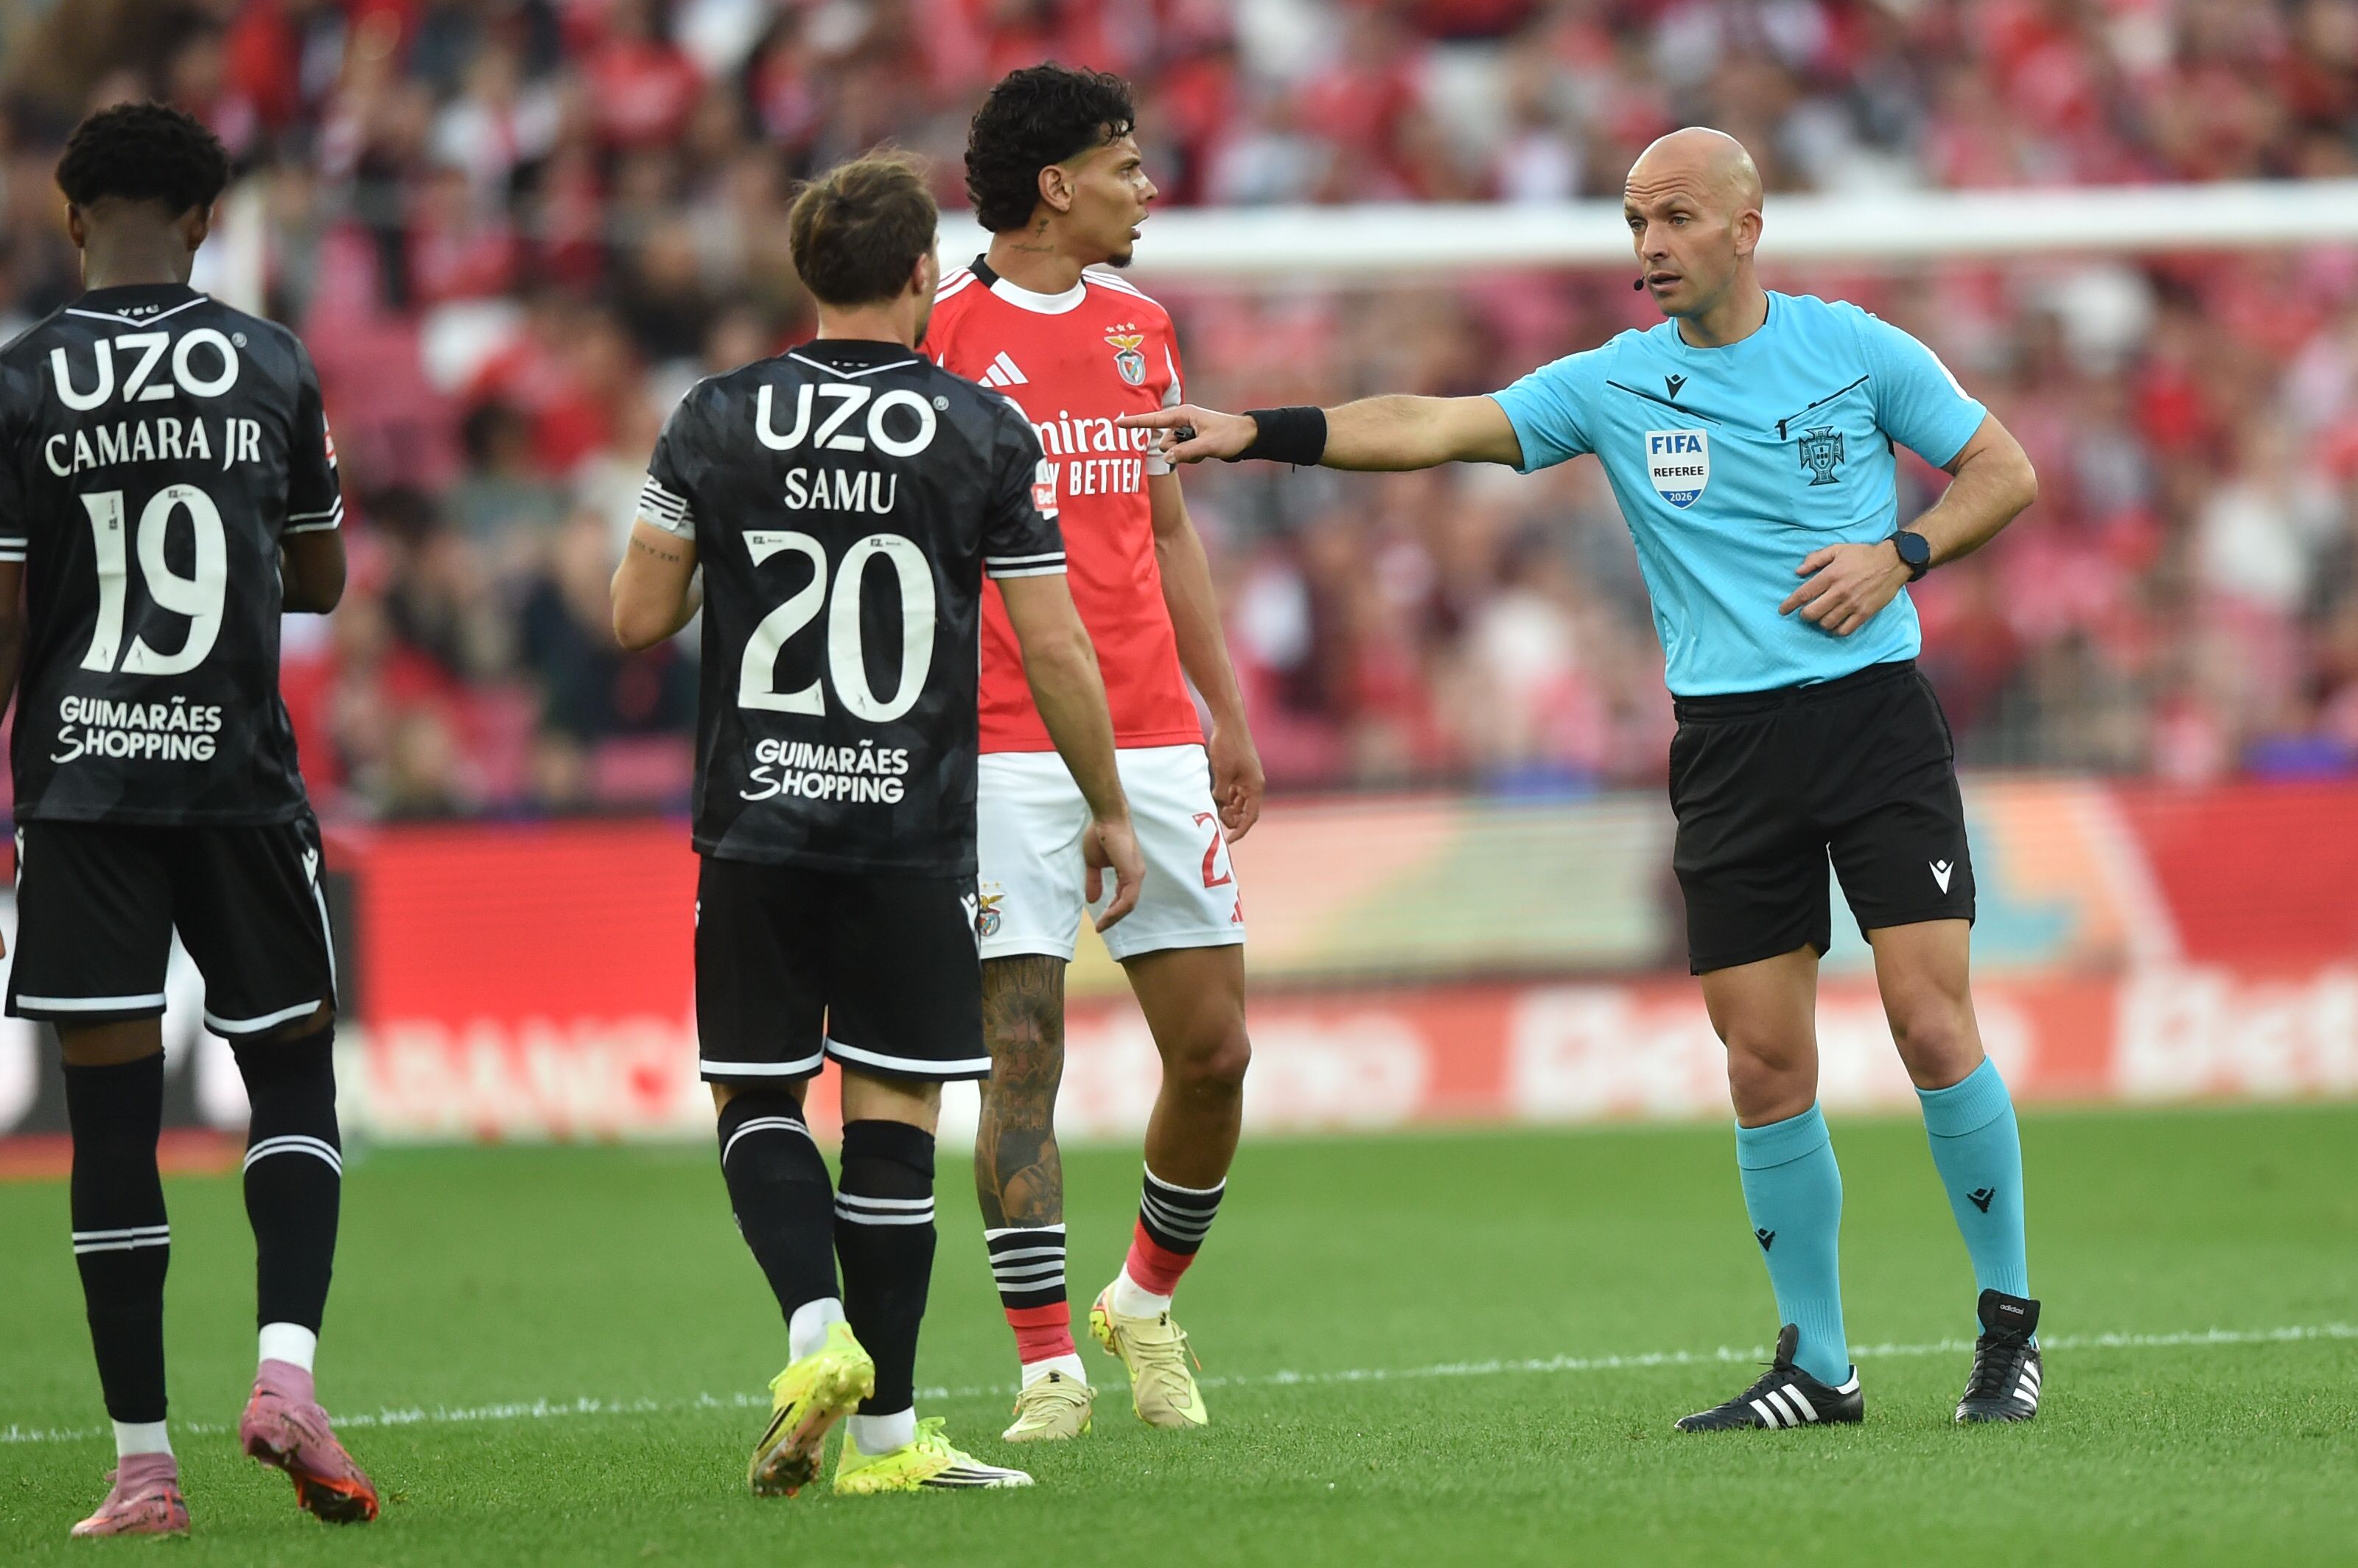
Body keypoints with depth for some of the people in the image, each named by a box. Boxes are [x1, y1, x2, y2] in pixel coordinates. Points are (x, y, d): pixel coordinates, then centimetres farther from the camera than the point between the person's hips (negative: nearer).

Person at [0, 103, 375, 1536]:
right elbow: (322, 584, 10)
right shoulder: (274, 368, 1)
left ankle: (143, 1465, 2)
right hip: (239, 775, 1)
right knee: (293, 1073, 13)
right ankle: (287, 1365, -8)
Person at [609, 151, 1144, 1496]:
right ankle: (886, 1434, 5)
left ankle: (820, 1332, -11)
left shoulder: (717, 422, 0)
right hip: (913, 830, -1)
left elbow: (640, 618, 2)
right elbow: (1055, 646, -3)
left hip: (755, 824, 1)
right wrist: (1111, 812, 9)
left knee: (757, 1100, 12)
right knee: (893, 1119, 3)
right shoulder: (985, 434, -3)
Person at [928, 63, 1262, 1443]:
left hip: (1154, 742, 6)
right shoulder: (943, 336, -3)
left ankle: (1149, 1302, 25)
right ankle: (1050, 1366, -2)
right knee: (1020, 1054, -8)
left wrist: (1229, 713, 19)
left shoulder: (1141, 329, 15)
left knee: (1215, 1047, 3)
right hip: (1002, 749, -6)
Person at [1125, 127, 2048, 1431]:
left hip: (1874, 718, -2)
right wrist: (1261, 433, -13)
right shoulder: (1612, 384, 5)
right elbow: (1435, 428, -2)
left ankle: (2008, 1323, 4)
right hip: (1728, 744, 2)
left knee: (1933, 1024, -11)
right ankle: (1815, 1363, 11)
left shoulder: (1854, 348, 2)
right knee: (1764, 1067, 0)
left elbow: (2005, 470, 9)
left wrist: (1900, 554, -8)